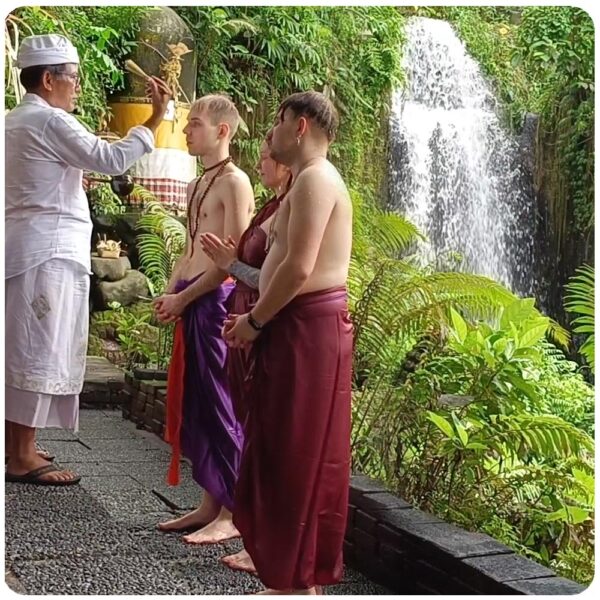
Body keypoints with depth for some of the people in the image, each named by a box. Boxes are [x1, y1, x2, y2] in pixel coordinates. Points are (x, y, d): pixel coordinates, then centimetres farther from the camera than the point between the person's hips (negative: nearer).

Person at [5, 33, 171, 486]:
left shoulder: (16, 121, 18)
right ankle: (22, 457, -3)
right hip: (48, 251, -10)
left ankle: (18, 447, 21)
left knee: (25, 349, 13)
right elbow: (112, 159, -18)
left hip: (29, 248, 10)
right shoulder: (49, 120, -13)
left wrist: (74, 176, 23)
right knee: (38, 350, -7)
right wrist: (156, 118, -13)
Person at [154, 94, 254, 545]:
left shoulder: (234, 182, -10)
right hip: (191, 303, 9)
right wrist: (170, 293, 8)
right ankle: (210, 503, 21)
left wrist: (184, 298, -13)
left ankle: (231, 514, 4)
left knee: (219, 407, -4)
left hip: (216, 301, -9)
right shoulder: (199, 184, 18)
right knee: (192, 406, 11)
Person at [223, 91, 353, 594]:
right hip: (300, 326, 10)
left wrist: (254, 320, -12)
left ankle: (299, 579, 6)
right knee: (289, 454, 14)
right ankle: (299, 571, 23)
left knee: (296, 455, -4)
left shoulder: (315, 178, -14)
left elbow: (299, 268, -22)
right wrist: (257, 317, 13)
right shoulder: (309, 180, 20)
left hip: (308, 328, -10)